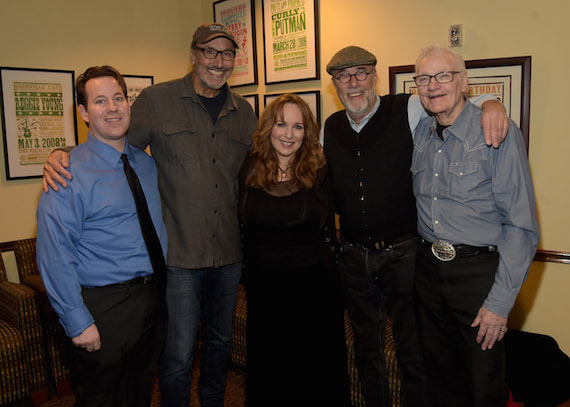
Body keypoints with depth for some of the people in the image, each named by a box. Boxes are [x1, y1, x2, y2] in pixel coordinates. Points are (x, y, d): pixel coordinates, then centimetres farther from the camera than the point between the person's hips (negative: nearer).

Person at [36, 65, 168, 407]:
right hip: (103, 307, -6)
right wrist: (78, 323, -18)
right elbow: (55, 256, -18)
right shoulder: (70, 173, -15)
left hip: (151, 299, 6)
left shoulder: (147, 163, 6)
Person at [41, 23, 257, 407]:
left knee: (220, 341, 22)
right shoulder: (158, 100, -4)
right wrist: (62, 155, -17)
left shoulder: (244, 111, 8)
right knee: (178, 356, 3)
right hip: (179, 253, -4)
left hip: (229, 253, 5)